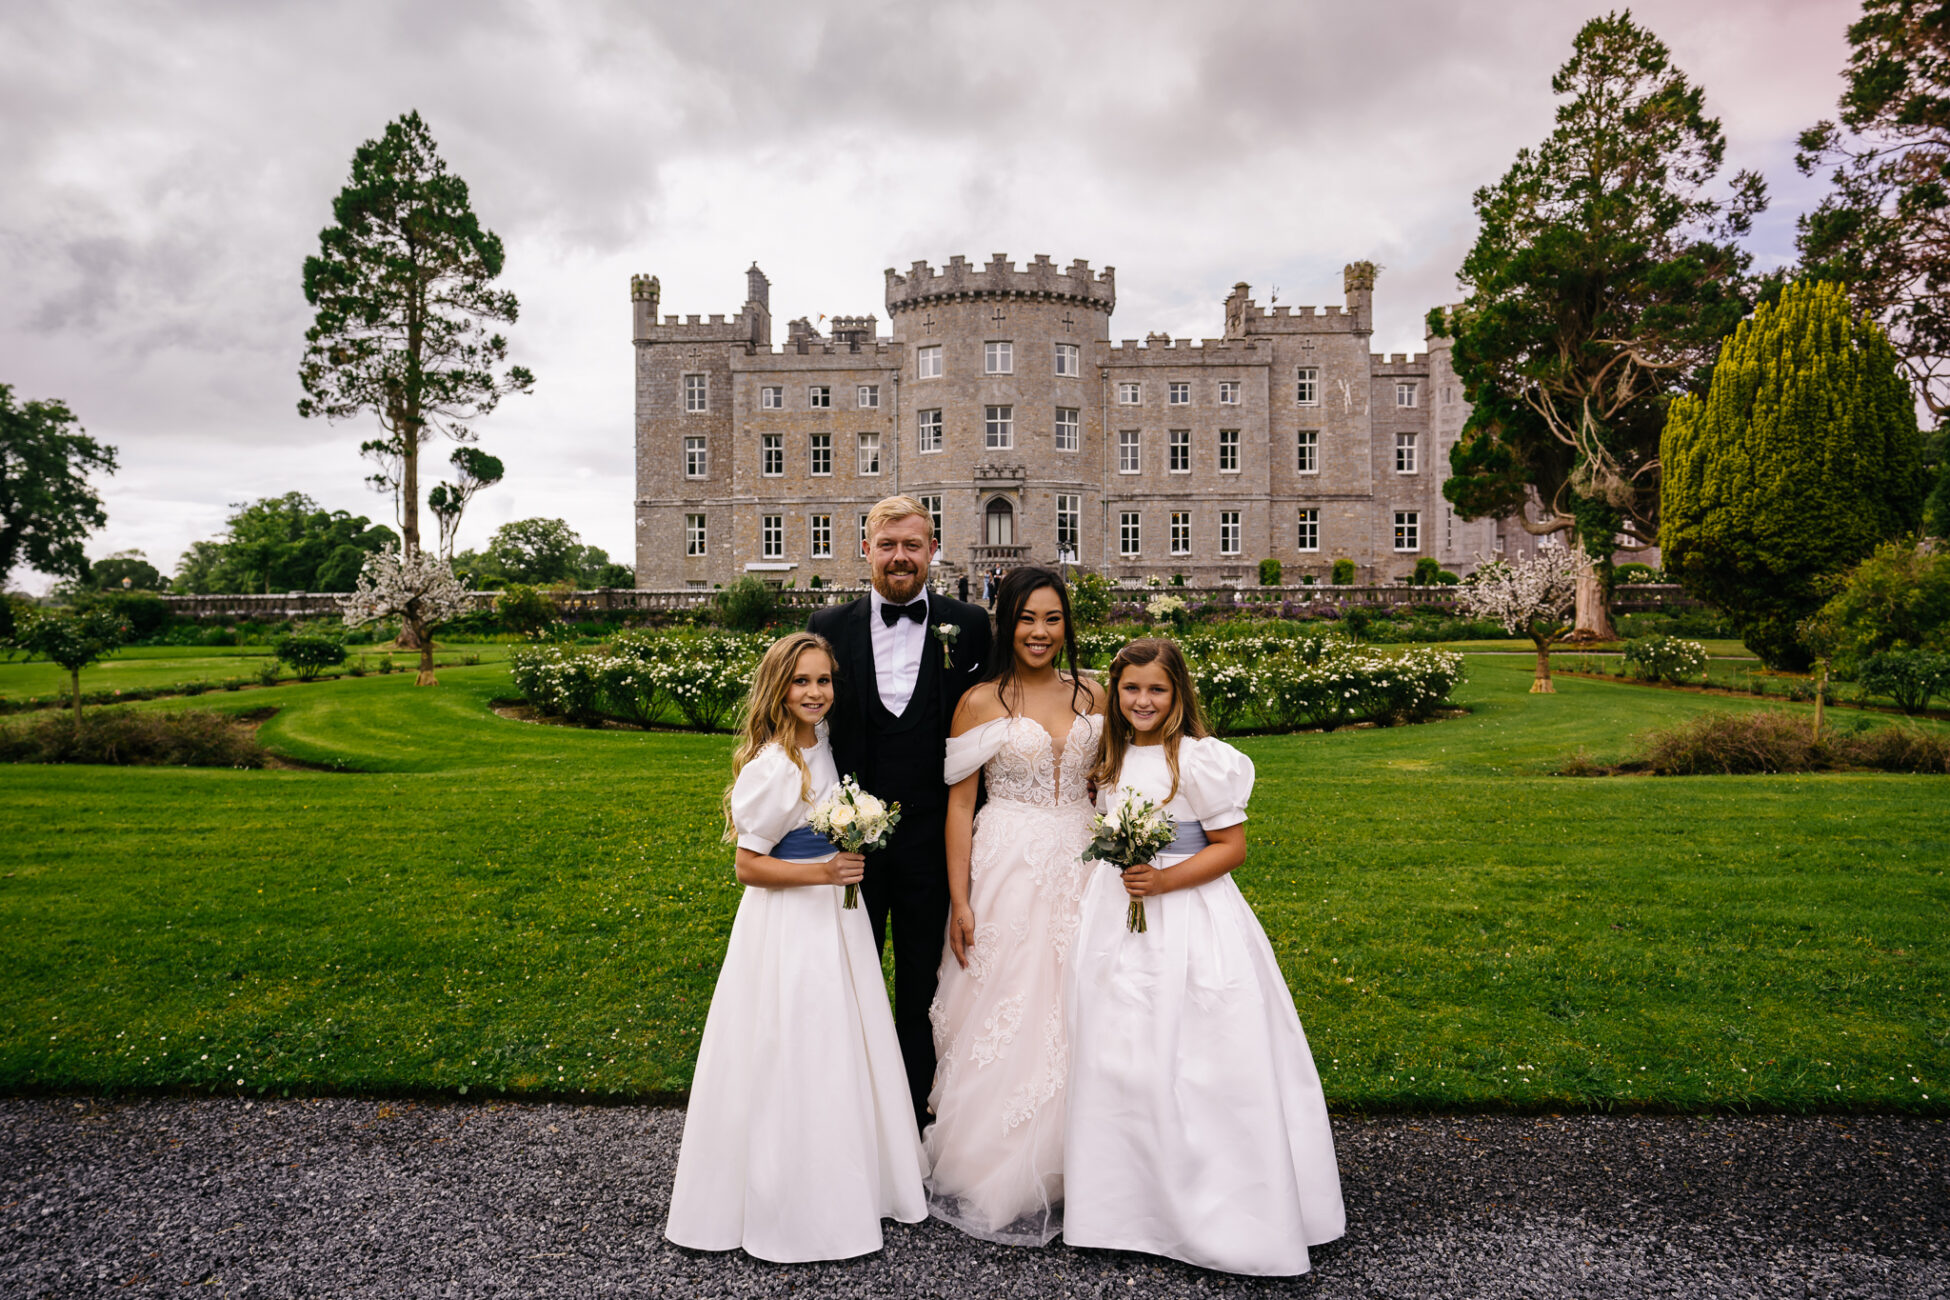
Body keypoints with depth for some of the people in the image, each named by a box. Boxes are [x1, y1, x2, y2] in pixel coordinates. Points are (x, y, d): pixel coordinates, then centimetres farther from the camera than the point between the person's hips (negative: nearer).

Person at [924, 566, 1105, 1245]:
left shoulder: (1091, 696, 7)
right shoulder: (980, 702, -3)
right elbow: (959, 804, -4)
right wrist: (960, 901, -7)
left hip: (1081, 870, 4)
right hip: (1007, 872, -3)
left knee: (1073, 1018, 8)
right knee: (1003, 1016, 2)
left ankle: (1065, 1173, 24)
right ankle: (997, 1179, 19)